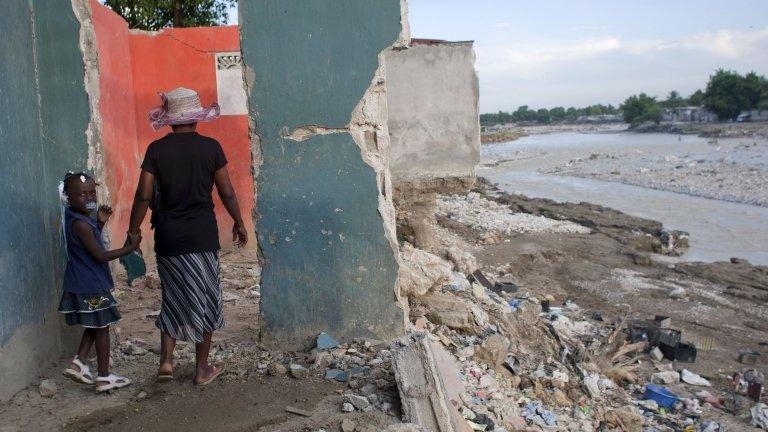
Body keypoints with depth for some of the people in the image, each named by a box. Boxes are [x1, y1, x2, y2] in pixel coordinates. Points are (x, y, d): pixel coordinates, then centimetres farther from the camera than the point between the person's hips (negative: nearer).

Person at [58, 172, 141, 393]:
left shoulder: (77, 219, 7)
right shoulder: (80, 224, -22)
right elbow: (100, 256, -21)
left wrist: (100, 223, 7)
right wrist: (129, 248, -15)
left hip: (81, 285, 9)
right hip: (91, 287, -9)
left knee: (94, 326, 22)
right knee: (101, 328, 3)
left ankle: (78, 364, 20)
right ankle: (104, 377, 11)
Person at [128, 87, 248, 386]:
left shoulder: (156, 149, -3)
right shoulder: (210, 147, -4)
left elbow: (144, 195, -5)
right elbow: (227, 192, -1)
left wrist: (134, 229, 7)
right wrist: (239, 223, 13)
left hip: (168, 236, 1)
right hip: (202, 235, -1)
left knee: (173, 297, 18)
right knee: (205, 299, 10)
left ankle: (166, 360, 10)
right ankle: (202, 369, 17)